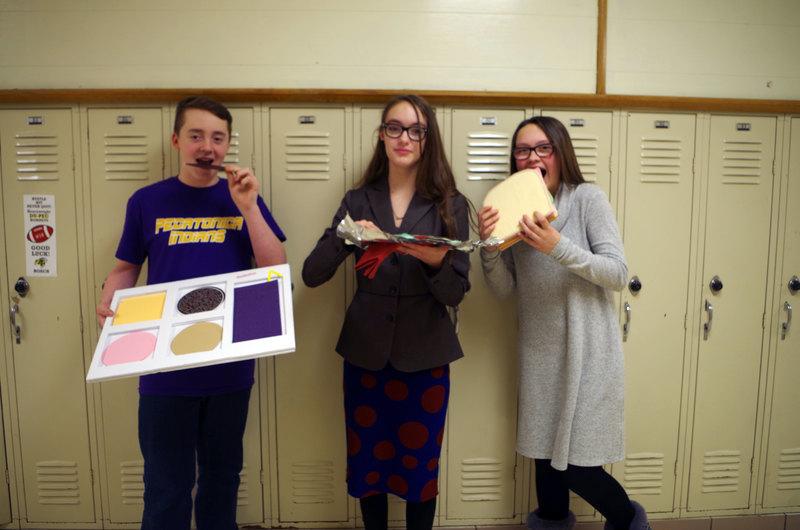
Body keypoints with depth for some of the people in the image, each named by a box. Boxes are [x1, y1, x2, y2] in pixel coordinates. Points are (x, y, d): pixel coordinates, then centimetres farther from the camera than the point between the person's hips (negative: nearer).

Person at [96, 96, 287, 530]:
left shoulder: (243, 198, 3)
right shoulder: (148, 201, 2)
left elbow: (277, 271, -5)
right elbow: (125, 268, 10)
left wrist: (248, 208, -14)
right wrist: (108, 302, -11)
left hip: (230, 366, 1)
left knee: (222, 475, 18)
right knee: (166, 486, 10)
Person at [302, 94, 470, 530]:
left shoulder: (450, 206, -2)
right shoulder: (358, 201, 2)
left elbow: (455, 294, -5)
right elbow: (311, 276, -4)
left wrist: (436, 261, -26)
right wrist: (344, 237, -22)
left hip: (425, 359, -1)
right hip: (365, 355, 1)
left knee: (420, 469, 9)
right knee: (367, 466, 13)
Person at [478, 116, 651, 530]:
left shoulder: (587, 198, -7)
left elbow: (618, 274, -13)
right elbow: (503, 289, 4)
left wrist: (557, 246, -25)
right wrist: (489, 246, -15)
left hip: (586, 352, -4)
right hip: (539, 353, 4)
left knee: (577, 466, 1)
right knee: (544, 453, 14)